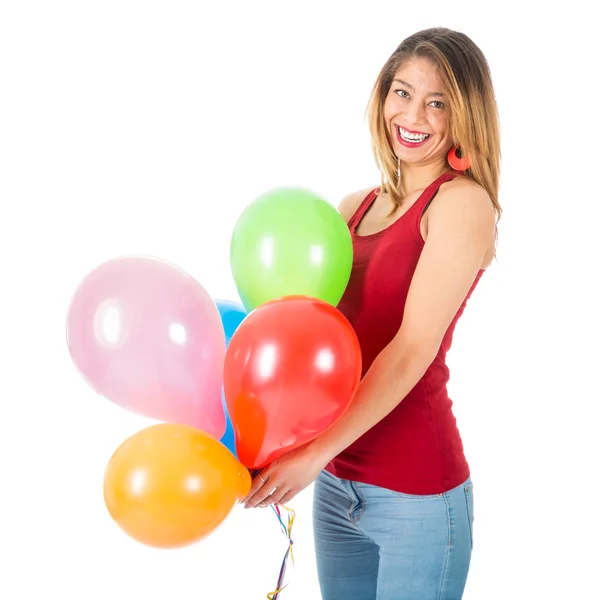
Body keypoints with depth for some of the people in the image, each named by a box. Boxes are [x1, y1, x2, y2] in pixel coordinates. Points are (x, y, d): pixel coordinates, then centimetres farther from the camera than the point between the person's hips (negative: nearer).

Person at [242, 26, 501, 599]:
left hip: (414, 491, -6)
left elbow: (414, 347, -17)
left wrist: (316, 451, -20)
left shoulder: (463, 202, -10)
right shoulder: (355, 207, 10)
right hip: (336, 482, 6)